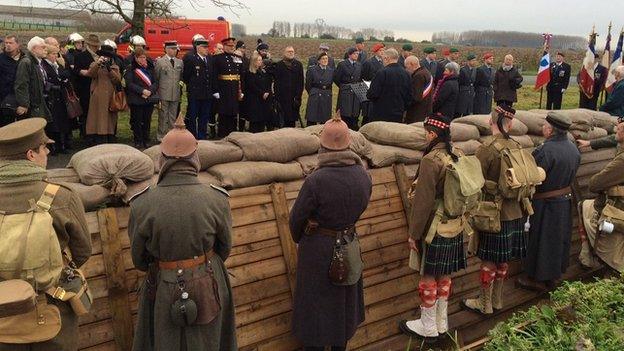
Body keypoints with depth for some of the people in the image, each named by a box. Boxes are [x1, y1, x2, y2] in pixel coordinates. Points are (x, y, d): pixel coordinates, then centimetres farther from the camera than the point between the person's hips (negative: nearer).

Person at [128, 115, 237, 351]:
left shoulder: (142, 205, -19)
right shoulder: (217, 200, -19)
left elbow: (138, 259, -4)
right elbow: (225, 248, -3)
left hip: (164, 290, 0)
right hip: (209, 287, 0)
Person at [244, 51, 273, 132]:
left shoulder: (263, 72, 15)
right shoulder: (249, 73, -4)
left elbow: (269, 84, 12)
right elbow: (252, 86, -11)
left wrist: (267, 93, -5)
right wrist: (262, 93, -14)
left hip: (265, 99, 6)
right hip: (254, 100, -6)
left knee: (263, 120, 3)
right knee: (255, 121, -4)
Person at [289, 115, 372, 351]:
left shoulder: (315, 181, -27)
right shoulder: (363, 176, -12)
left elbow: (296, 218, -16)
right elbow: (359, 209, 4)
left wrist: (298, 241, 5)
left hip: (317, 249, -5)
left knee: (316, 303, 15)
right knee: (345, 298, 24)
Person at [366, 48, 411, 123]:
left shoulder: (382, 73, -15)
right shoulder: (406, 74, 4)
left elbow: (372, 94, -16)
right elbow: (409, 97, 9)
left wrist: (368, 94, 6)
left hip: (380, 116, -6)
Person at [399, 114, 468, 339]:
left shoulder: (431, 160, -21)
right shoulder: (458, 156, 2)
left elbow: (423, 201, -20)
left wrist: (414, 233, -12)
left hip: (434, 228, -7)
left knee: (428, 277, 7)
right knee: (444, 276, 17)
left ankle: (428, 326, 20)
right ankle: (441, 323, 30)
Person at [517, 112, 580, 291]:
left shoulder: (545, 151, -26)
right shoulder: (573, 148, -1)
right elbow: (571, 175, 11)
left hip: (546, 204, -8)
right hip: (566, 201, 8)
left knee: (541, 241, 7)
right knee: (560, 239, 19)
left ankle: (539, 279, 19)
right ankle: (555, 275, 35)